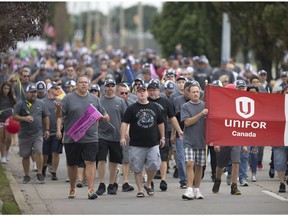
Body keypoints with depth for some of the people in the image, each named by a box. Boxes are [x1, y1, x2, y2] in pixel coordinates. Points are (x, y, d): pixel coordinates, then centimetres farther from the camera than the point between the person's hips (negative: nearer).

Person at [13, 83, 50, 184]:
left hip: (38, 133, 0)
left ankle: (39, 174, -6)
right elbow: (15, 116, -3)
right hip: (24, 134, 0)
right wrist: (24, 118, -19)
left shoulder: (40, 103, 9)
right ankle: (26, 176, 18)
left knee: (38, 152, -15)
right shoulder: (20, 104, 1)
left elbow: (46, 117, 15)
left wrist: (47, 129, 9)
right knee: (25, 155, 6)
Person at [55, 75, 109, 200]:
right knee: (72, 165, 10)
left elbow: (102, 115, 17)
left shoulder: (94, 99, 10)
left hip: (90, 137, 0)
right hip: (72, 138, 0)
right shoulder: (68, 98, 2)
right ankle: (72, 189, 26)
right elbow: (59, 115, -1)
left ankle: (91, 189, -14)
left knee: (90, 162, -11)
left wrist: (105, 118, -6)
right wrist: (58, 109, -23)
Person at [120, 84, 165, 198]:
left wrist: (162, 137, 18)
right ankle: (140, 190, 12)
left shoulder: (154, 107, 11)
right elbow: (125, 123, -5)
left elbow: (160, 123, 20)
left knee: (154, 165, -8)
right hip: (136, 145, -2)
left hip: (153, 143, 2)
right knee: (137, 168, 1)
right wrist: (123, 137, -16)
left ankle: (148, 184, 17)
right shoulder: (132, 109, 2)